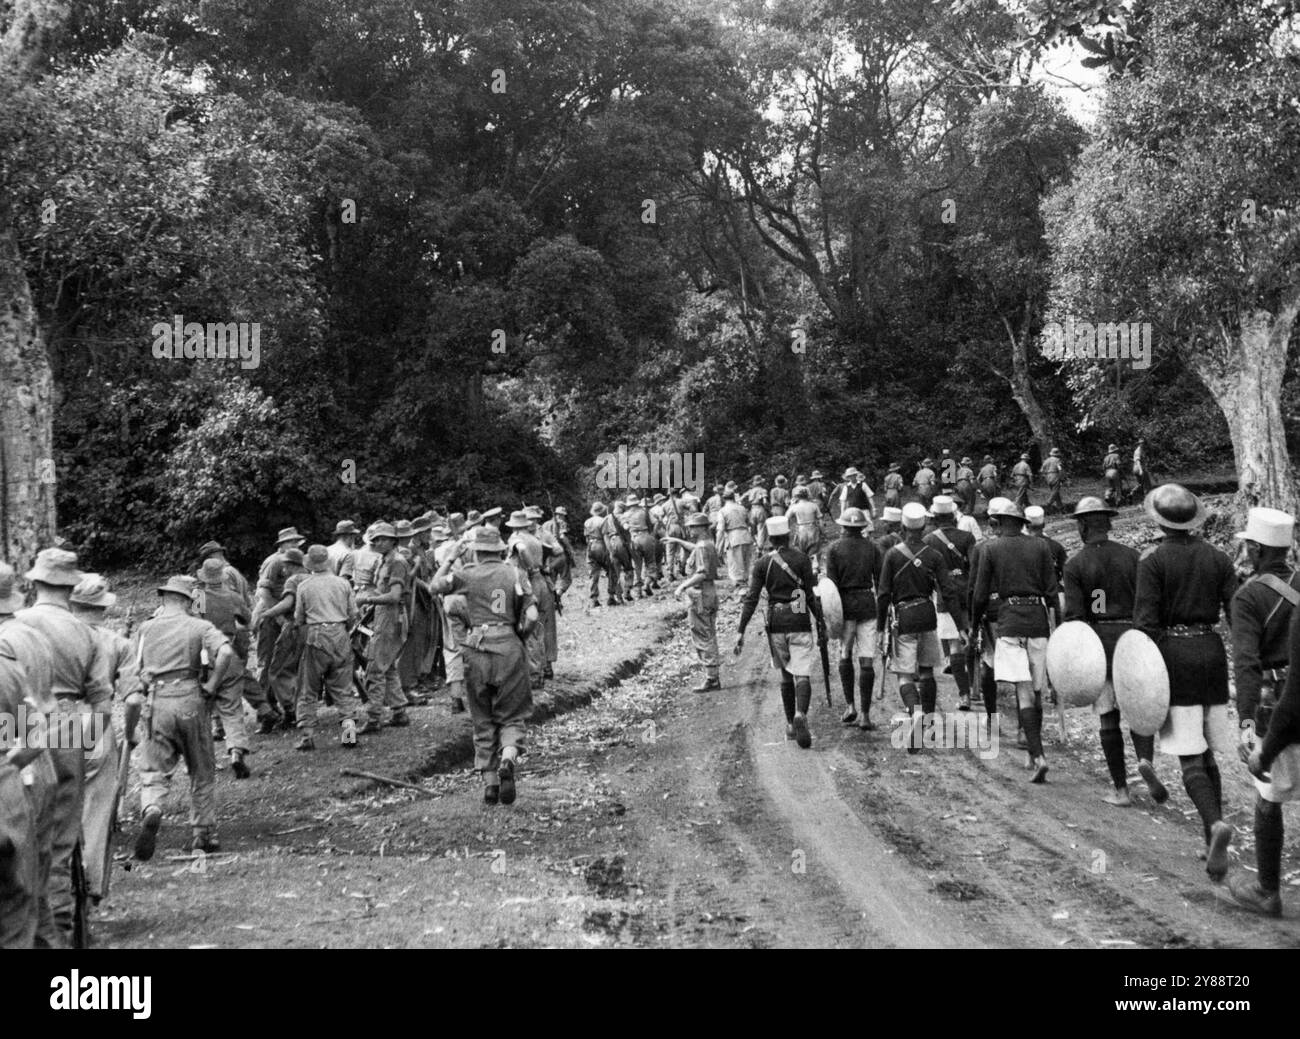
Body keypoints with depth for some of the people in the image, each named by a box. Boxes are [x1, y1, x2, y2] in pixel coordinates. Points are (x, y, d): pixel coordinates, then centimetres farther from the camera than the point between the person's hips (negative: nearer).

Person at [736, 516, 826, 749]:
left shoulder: (762, 563, 2)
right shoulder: (802, 559, -2)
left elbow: (751, 598, -4)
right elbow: (812, 596, -4)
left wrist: (741, 631, -3)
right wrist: (821, 624, 3)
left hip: (776, 624, 2)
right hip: (800, 622, -2)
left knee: (786, 676, 17)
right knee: (802, 675, -6)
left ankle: (790, 725, 21)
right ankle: (800, 716, -30)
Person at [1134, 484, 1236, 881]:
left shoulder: (1153, 560, -6)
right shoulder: (1218, 558, 6)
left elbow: (1146, 623, -11)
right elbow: (1239, 617, 2)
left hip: (1173, 655, -4)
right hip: (1212, 654, 4)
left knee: (1191, 758, -2)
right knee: (1207, 756, 14)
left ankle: (1216, 824, -27)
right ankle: (1214, 849, 16)